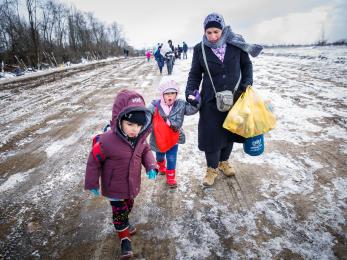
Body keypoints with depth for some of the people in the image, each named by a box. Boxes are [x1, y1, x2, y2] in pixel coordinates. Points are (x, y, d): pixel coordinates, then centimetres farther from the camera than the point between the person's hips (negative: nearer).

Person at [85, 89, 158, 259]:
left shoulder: (140, 138, -16)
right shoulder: (107, 141, -33)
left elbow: (146, 151, 5)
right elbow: (94, 161, -18)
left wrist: (151, 166, -13)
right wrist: (92, 184, -8)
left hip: (132, 186, 6)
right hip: (115, 189, -5)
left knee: (128, 208, 28)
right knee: (119, 212, 14)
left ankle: (123, 225, 58)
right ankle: (124, 236, 41)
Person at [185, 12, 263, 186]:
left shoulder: (236, 44, -6)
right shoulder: (200, 49, -7)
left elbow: (246, 65, 7)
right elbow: (195, 74, 1)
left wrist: (247, 82, -7)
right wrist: (190, 92, -14)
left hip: (234, 97, 2)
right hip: (211, 100, -1)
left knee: (230, 131, 14)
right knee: (211, 134, -1)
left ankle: (223, 162, 38)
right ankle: (212, 168, 21)